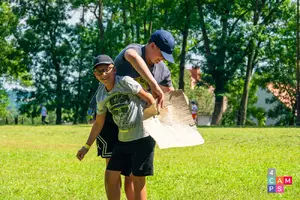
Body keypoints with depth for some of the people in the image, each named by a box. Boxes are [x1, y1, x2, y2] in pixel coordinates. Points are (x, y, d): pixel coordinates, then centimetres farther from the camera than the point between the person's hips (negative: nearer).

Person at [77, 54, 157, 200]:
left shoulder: (125, 82, -13)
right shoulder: (101, 96, 5)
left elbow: (148, 98, -9)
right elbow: (99, 123, 15)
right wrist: (87, 146, 16)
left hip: (143, 137, -6)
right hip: (123, 139, 6)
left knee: (138, 179, -2)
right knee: (111, 175, 6)